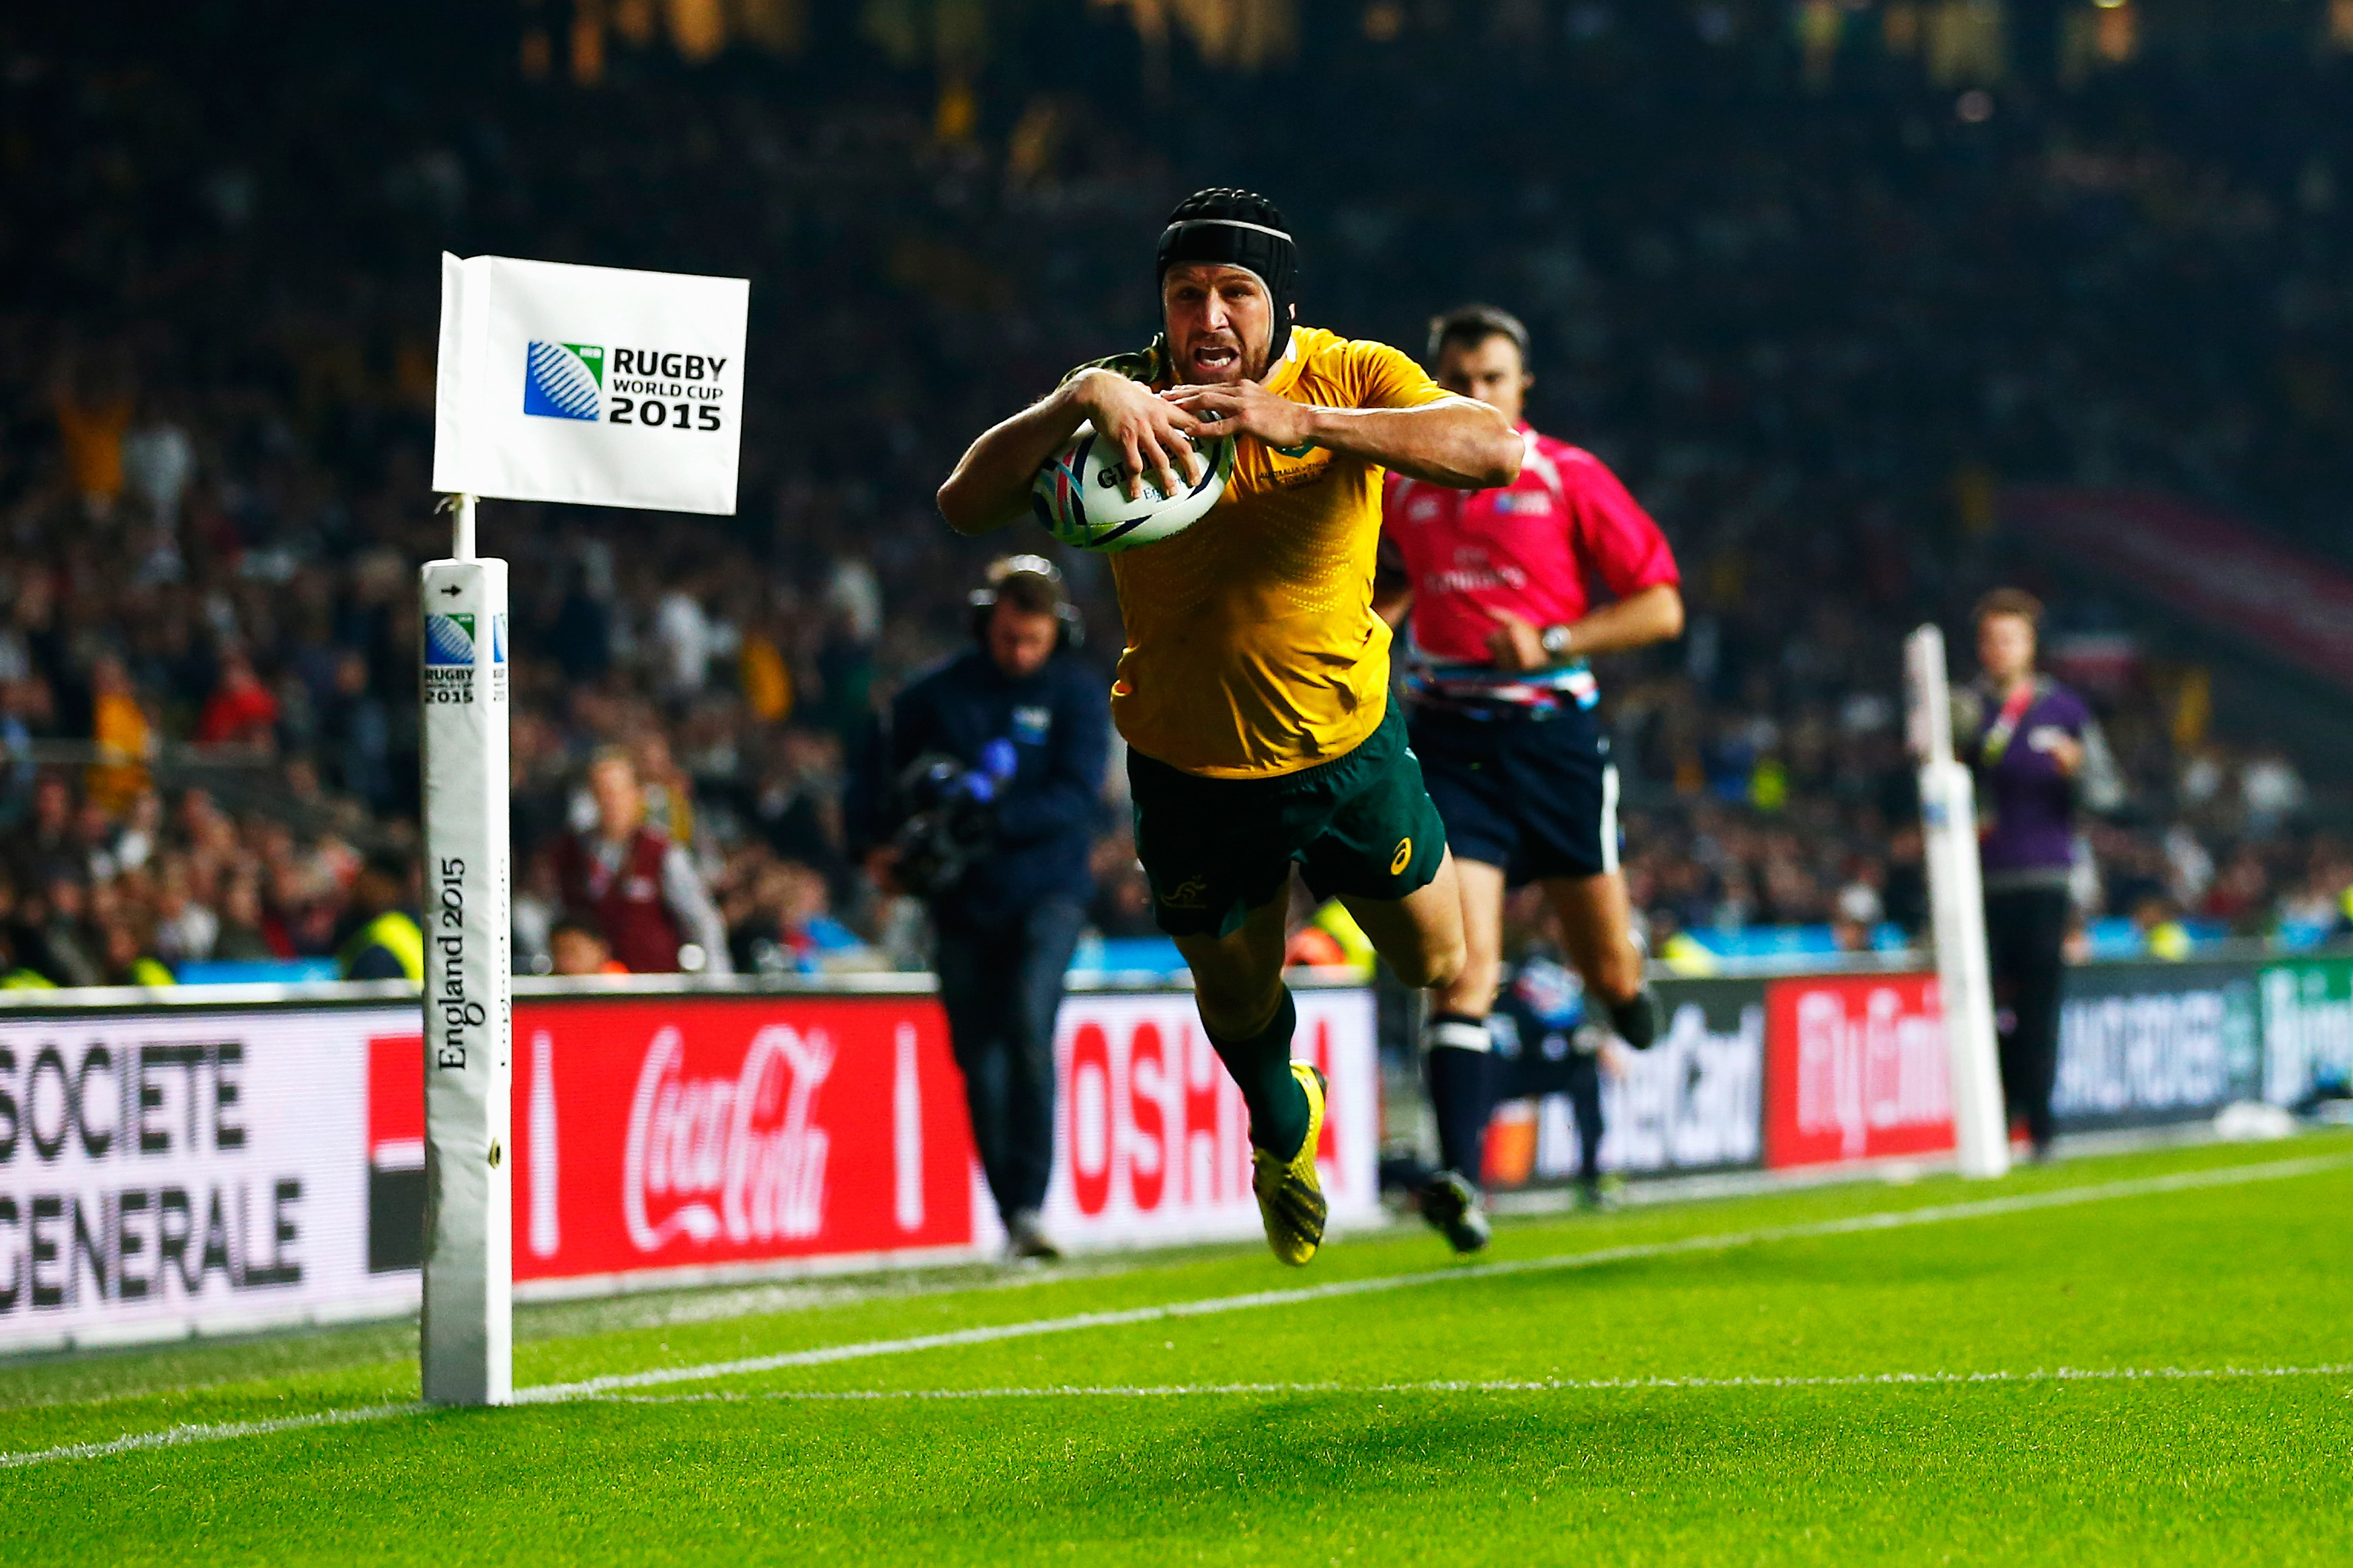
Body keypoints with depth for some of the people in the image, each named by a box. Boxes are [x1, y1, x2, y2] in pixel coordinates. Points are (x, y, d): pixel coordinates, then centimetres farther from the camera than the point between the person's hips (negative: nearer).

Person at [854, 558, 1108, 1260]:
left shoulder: (1077, 693, 1)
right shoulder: (939, 693, 6)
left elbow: (1078, 798, -10)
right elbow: (883, 754, 21)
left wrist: (997, 815, -22)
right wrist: (881, 840, 8)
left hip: (1046, 891, -3)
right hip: (961, 898, 3)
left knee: (1028, 1029, -23)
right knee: (978, 1060, 3)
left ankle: (1030, 1206, -24)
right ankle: (1009, 1218, 12)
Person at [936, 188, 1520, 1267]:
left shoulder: (1348, 378, -18)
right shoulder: (1127, 398, -18)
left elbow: (1494, 450, -36)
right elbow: (965, 505, -28)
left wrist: (1304, 422, -48)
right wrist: (1081, 399, -44)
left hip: (1347, 743, 0)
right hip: (1188, 764, 0)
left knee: (1437, 964, 15)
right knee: (1235, 995, 19)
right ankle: (1283, 1133, 54)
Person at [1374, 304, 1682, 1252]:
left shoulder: (1569, 479, -2)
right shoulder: (1402, 487, 7)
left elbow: (1662, 606, -3)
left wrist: (1555, 642, -14)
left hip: (1552, 734, -1)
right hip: (1450, 738, 1)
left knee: (1611, 976, 7)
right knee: (1463, 964, -17)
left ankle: (1628, 995, 46)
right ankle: (1460, 1177, -24)